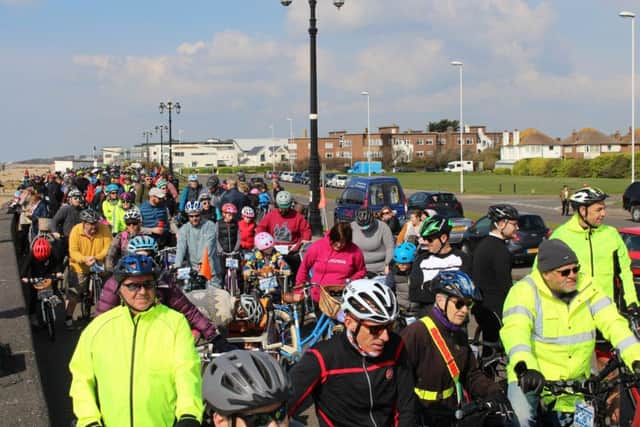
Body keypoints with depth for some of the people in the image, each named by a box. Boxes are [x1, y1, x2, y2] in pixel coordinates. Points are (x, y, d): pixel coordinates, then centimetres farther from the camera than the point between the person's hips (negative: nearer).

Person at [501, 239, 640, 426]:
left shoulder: (587, 286, -2)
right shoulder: (525, 291, -15)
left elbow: (613, 323, -8)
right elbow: (515, 330, -30)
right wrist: (525, 367, -48)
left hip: (574, 386, 5)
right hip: (532, 380, -5)